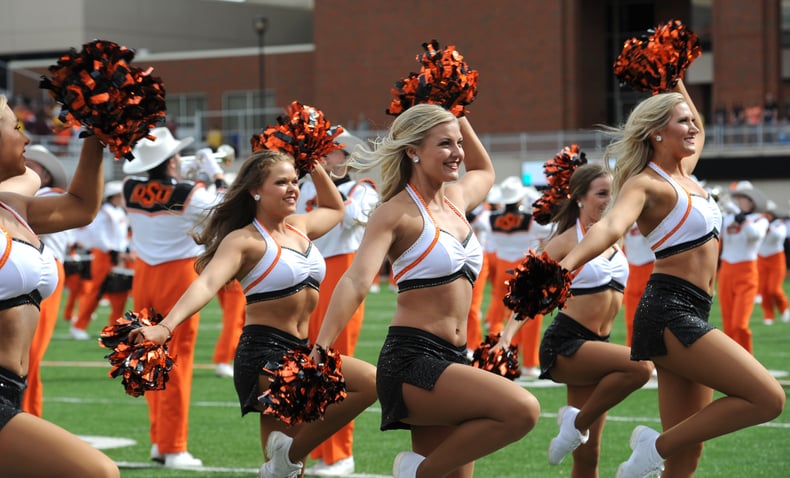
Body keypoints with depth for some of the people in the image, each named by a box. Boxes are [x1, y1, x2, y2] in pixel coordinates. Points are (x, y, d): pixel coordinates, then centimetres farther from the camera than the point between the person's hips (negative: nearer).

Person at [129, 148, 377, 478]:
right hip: (263, 354, -8)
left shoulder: (300, 227, 14)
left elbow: (335, 208, 37)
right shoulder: (244, 240, -8)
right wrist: (166, 326, -41)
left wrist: (315, 166, 22)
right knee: (368, 382, -26)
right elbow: (207, 283, -25)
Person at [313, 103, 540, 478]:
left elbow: (485, 172, 40)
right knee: (522, 410, -27)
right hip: (412, 361, -8)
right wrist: (318, 352, -32)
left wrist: (461, 122, 28)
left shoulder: (456, 198, 15)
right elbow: (356, 281, -21)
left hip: (450, 362, 8)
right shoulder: (398, 212, -7)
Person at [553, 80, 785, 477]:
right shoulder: (646, 184, -10)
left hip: (690, 315, 9)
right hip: (669, 313, -9)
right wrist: (567, 263, -48)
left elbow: (696, 135, 39)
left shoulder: (682, 173, 15)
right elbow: (611, 225, -31)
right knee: (768, 398, -17)